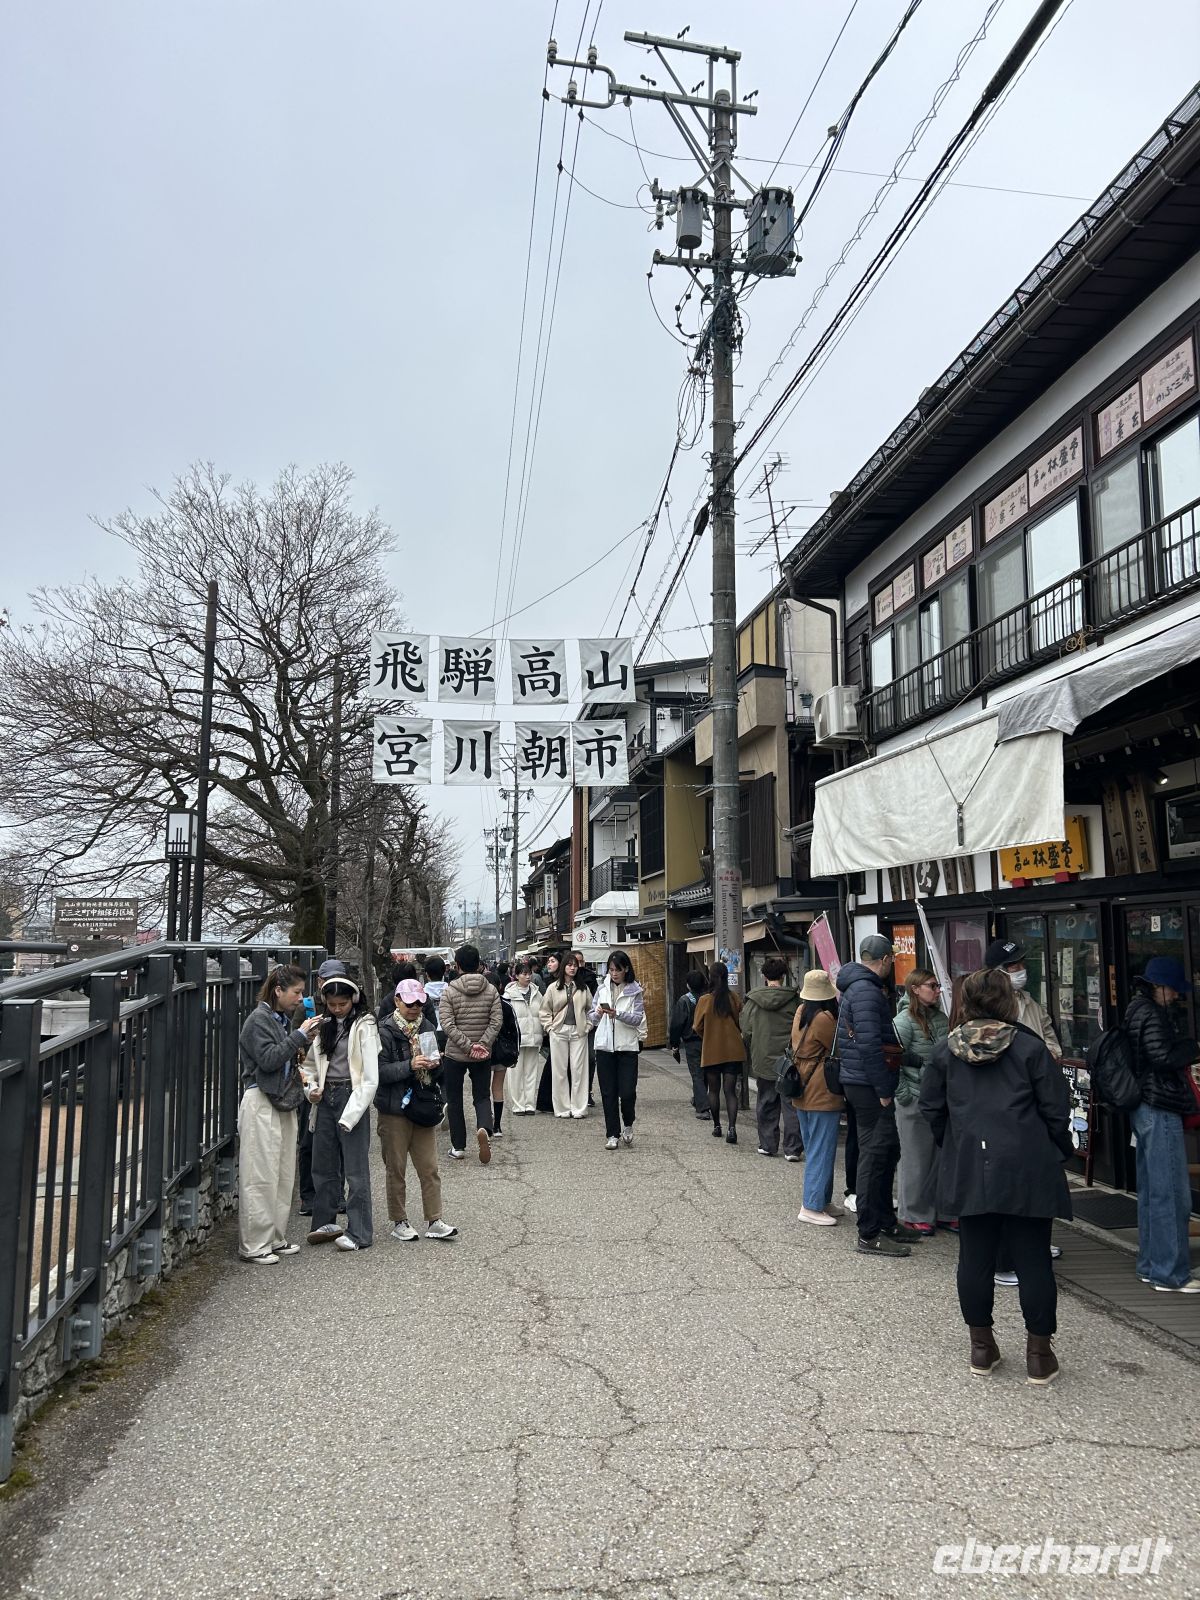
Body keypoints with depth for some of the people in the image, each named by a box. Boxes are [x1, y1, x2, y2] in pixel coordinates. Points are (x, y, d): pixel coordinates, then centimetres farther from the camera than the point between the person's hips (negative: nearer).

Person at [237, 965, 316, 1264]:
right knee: (261, 1177, -5)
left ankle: (275, 1238, 20)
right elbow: (268, 1059, -20)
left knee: (284, 1174, 11)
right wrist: (300, 1036, -19)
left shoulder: (283, 1020, 15)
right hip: (261, 1103, -9)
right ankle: (253, 1245, 2)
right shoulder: (258, 1020, -10)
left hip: (283, 1102, 9)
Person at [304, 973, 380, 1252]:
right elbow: (314, 1064, 21)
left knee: (356, 1169, -2)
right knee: (322, 1165, 13)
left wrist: (349, 1115, -16)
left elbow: (370, 1079, -12)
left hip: (352, 1096, -7)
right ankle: (325, 1224, 26)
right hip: (326, 1099, 7)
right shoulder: (324, 1026, 11)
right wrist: (312, 1088, 0)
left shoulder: (364, 1027, -9)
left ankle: (359, 1233, 5)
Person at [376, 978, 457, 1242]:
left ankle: (434, 1221, 11)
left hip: (422, 1108, 5)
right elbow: (380, 1071, -15)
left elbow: (438, 1070, 17)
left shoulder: (426, 1029, 10)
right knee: (396, 1169, 6)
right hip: (394, 1109, -5)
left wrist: (435, 1064, -6)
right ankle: (399, 1223, 18)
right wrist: (410, 1066, -24)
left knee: (429, 1168, 5)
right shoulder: (385, 1030, -8)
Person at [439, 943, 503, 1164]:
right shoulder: (490, 990, -1)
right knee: (482, 1096, 12)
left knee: (454, 1100, 12)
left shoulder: (450, 991, -9)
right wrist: (482, 1044, -11)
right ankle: (484, 1128, -17)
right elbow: (496, 1021, -7)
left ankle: (458, 1147, 15)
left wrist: (467, 1046, -14)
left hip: (455, 1055, -2)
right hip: (483, 1056, 2)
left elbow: (447, 1025, -15)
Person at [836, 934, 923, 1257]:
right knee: (875, 1155, -5)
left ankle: (885, 1221, 29)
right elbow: (870, 1044, -24)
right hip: (870, 1086, -11)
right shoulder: (866, 991, -18)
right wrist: (883, 1090, -20)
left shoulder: (861, 987, 16)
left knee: (887, 1151, 18)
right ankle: (869, 1234, 2)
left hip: (866, 1085, 11)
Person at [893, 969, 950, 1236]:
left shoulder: (941, 1018, 8)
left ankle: (938, 1209, 24)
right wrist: (904, 1095, -15)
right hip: (915, 1101, -6)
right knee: (916, 1159, 4)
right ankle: (913, 1215, 16)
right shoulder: (905, 1020, -13)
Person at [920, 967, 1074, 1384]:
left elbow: (931, 1108, 6)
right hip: (1026, 1169, -2)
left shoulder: (945, 1049, 2)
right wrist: (1061, 1151, 11)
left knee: (974, 1257, 10)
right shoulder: (1030, 1047, -7)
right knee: (1033, 1259, 7)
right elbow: (1056, 1110, -4)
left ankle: (981, 1346, 20)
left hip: (968, 1170, 3)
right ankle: (1039, 1352, 15)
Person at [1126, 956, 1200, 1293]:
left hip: (1144, 1109, 11)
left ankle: (1150, 1265, 23)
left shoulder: (1136, 1010, 16)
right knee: (1171, 1194, -5)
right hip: (1159, 1110, -11)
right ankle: (1170, 1273, 0)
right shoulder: (1151, 1014, -15)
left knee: (1150, 1190, 15)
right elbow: (1164, 1057, -21)